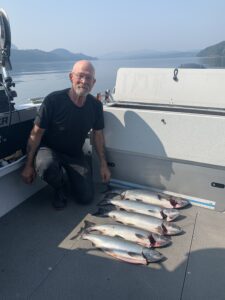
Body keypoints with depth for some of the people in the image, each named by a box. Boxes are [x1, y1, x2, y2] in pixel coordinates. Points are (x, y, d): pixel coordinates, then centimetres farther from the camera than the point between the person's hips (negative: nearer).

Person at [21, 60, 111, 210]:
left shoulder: (96, 105, -10)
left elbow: (98, 134, 2)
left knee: (87, 198, -5)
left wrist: (103, 164, 2)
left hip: (75, 154, 3)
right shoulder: (53, 100, -22)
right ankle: (60, 188, -2)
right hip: (49, 149, -3)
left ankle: (69, 174, 26)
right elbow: (36, 133, -16)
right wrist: (28, 165, -13)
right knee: (46, 165, -40)